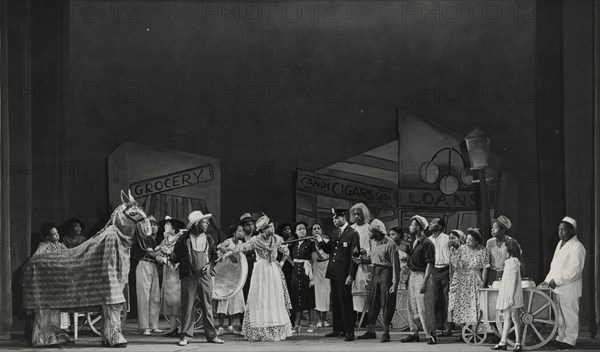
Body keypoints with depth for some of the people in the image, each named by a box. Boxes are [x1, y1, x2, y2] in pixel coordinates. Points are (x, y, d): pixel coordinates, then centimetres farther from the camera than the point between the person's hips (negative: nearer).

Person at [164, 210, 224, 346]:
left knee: (207, 306, 4)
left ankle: (211, 335, 10)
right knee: (187, 306, -3)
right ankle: (186, 336, 1)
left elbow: (214, 256, 16)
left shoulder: (209, 239, 12)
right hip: (189, 276, -3)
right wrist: (169, 253, -14)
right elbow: (177, 257, 6)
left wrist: (209, 265, -2)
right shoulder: (183, 239, 3)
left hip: (205, 275, 3)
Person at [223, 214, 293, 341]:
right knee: (260, 300, -5)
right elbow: (243, 247, -19)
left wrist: (282, 263, 9)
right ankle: (260, 332, -2)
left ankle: (276, 330, 13)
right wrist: (230, 252, -32)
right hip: (261, 271, -4)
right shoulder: (256, 240, -7)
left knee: (275, 300, 6)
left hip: (274, 270, 4)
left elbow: (286, 251, 20)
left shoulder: (276, 239, 6)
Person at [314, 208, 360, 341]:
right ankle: (338, 329, 20)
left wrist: (350, 275, -17)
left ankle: (349, 331, 0)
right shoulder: (334, 233, 14)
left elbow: (354, 256, -13)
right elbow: (328, 250, 16)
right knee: (335, 303, 12)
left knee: (346, 303, -5)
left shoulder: (352, 234, -9)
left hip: (344, 274, -7)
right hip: (333, 273, 7)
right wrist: (321, 242, -4)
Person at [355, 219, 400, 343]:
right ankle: (371, 331, 18)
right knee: (372, 301, 10)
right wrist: (362, 259, 0)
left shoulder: (390, 244, -16)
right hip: (375, 272, 8)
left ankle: (386, 333, 7)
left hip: (386, 272, -8)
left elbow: (395, 264, -16)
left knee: (386, 303, -1)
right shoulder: (374, 242, 8)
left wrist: (395, 282, -18)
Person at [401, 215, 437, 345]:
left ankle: (430, 335, -1)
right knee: (412, 307, 12)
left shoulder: (427, 243, -13)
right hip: (412, 275, 9)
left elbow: (429, 263, -16)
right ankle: (414, 333, 20)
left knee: (424, 308, -7)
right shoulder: (414, 242, 14)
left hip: (421, 276, -9)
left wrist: (424, 282, -21)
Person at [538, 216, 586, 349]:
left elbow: (575, 271, -18)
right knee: (560, 315, 13)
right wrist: (548, 280, 11)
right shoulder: (560, 244, 15)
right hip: (557, 288, 8)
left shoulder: (577, 247, -12)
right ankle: (561, 337, 22)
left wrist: (557, 281, -20)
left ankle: (570, 340, 7)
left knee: (570, 315, 0)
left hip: (569, 289, -8)